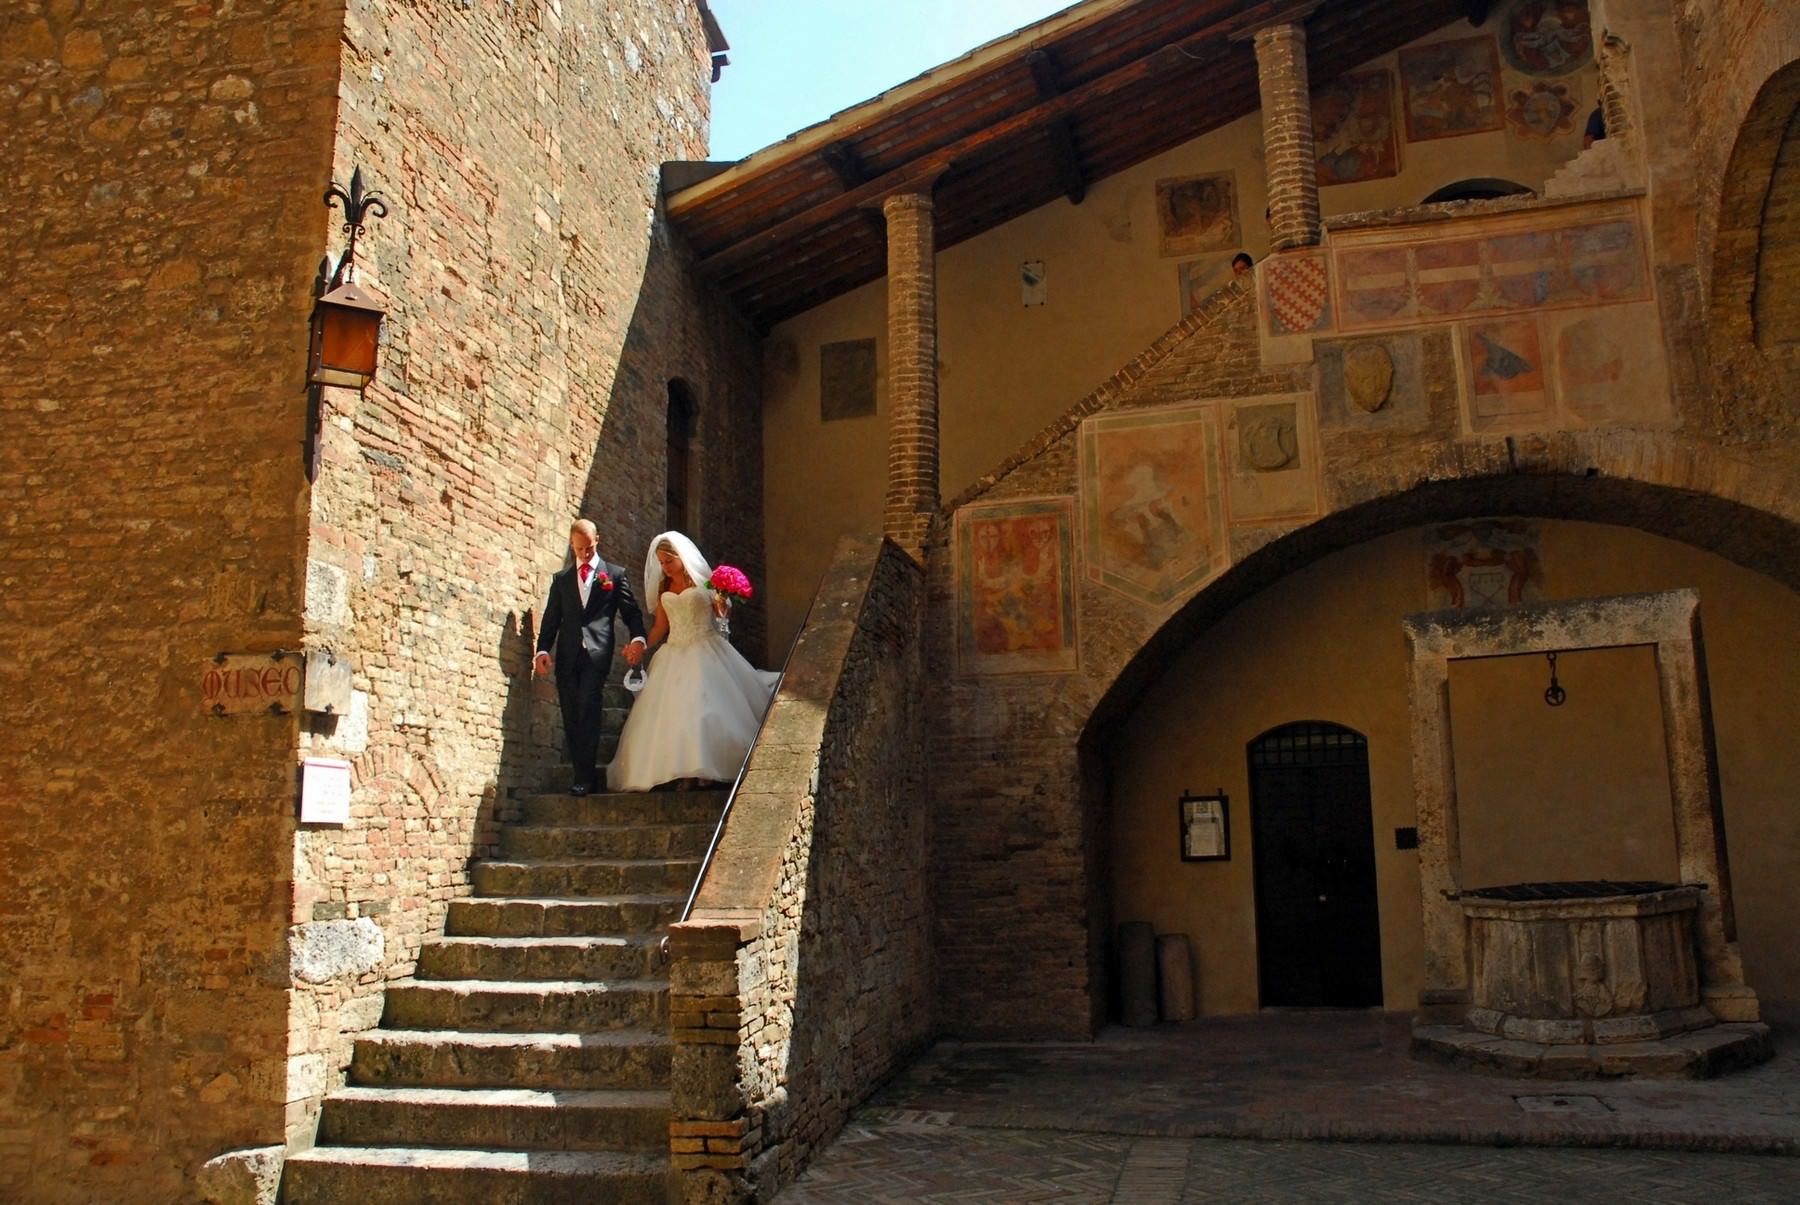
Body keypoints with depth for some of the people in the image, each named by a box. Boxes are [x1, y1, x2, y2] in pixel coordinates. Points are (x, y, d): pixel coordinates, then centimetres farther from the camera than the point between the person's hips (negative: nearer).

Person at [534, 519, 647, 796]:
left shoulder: (615, 574, 12)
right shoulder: (561, 579, 20)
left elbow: (631, 612, 7)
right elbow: (551, 618, 14)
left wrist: (638, 638, -13)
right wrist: (543, 649, -2)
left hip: (597, 652, -4)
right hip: (567, 655, 4)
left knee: (588, 709, -16)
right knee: (570, 718, 1)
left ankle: (585, 777, -16)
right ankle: (583, 773, 8)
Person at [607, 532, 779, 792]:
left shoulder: (701, 579, 2)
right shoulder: (663, 588, 13)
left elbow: (723, 613, -4)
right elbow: (660, 627, 15)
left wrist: (723, 603, -25)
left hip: (705, 651, -4)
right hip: (675, 655, 4)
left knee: (705, 707, -15)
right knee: (674, 713, -6)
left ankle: (707, 771, -12)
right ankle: (686, 775, -8)